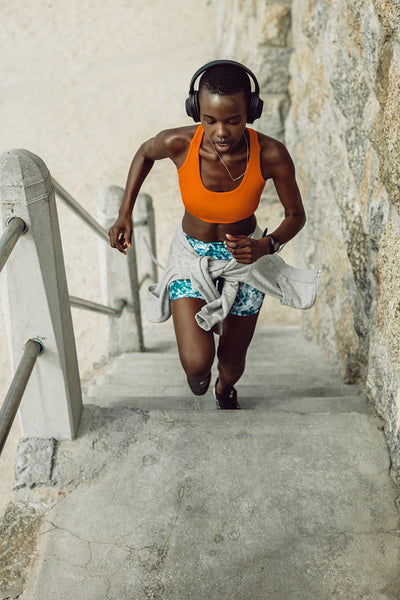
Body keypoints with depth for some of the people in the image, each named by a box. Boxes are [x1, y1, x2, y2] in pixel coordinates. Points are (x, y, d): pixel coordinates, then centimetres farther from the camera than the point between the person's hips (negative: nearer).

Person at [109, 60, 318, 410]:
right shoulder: (179, 143, -27)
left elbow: (296, 215, -11)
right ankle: (198, 358, 27)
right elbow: (146, 152, -1)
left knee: (232, 360, 16)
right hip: (192, 255, 0)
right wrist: (125, 214, -7)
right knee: (197, 363, -15)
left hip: (244, 256, 1)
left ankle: (225, 391, 57)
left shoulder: (271, 155, -28)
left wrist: (264, 247, -30)